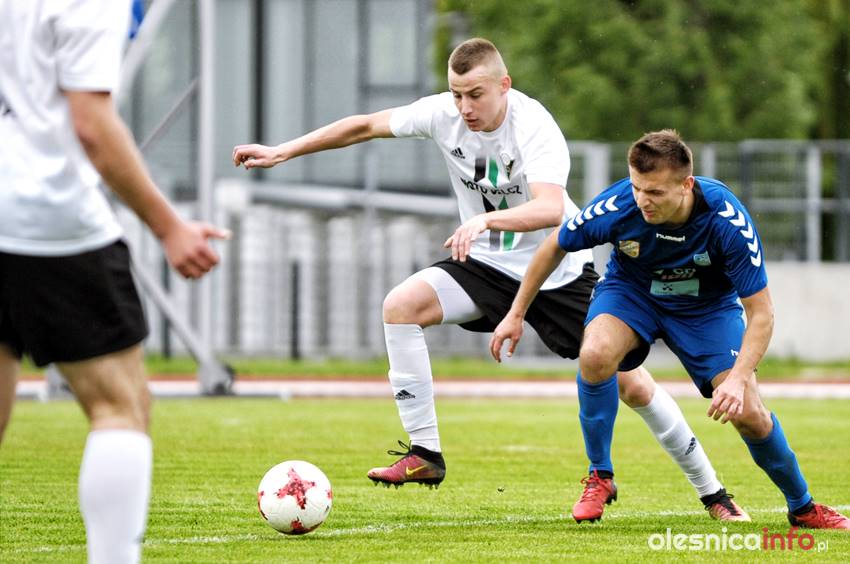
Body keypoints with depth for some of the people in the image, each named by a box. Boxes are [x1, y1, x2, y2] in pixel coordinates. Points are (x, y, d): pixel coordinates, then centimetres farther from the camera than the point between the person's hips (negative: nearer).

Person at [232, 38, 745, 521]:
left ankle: (712, 494, 13)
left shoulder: (534, 125, -26)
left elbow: (550, 210, -41)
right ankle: (424, 454, -16)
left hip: (559, 270, -4)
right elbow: (365, 126, 2)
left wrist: (487, 220, -56)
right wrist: (282, 152, 1)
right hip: (488, 266, 4)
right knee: (402, 305, -22)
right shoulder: (444, 114, -11)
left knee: (631, 384, -6)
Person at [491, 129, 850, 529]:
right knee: (595, 355, -32)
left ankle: (802, 507, 15)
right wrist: (516, 314, -5)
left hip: (708, 305, 0)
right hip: (631, 291, 0)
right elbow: (555, 247, -9)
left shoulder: (728, 220, -34)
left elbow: (760, 313, -26)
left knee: (748, 414, -12)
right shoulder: (616, 207, -31)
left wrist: (737, 379, -40)